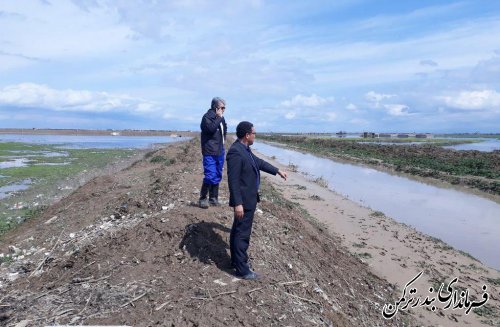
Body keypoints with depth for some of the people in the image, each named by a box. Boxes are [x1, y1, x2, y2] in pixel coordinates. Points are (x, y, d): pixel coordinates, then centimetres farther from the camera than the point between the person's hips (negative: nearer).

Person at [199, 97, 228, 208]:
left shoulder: (221, 118, 14)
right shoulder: (207, 117, -9)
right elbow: (211, 128, -26)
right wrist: (219, 118, -18)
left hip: (220, 152, 8)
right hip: (210, 153, -8)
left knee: (217, 176, 11)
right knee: (210, 176, -12)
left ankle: (213, 198, 22)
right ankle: (202, 199, 1)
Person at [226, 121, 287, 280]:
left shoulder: (245, 149, 7)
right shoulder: (235, 151, -24)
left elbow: (259, 162, 21)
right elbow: (233, 179, -26)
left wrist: (277, 171, 28)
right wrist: (238, 204, -26)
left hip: (248, 198, 10)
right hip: (244, 200, -10)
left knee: (238, 230, 20)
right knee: (242, 234, 0)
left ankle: (236, 260, 35)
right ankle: (242, 270, 12)